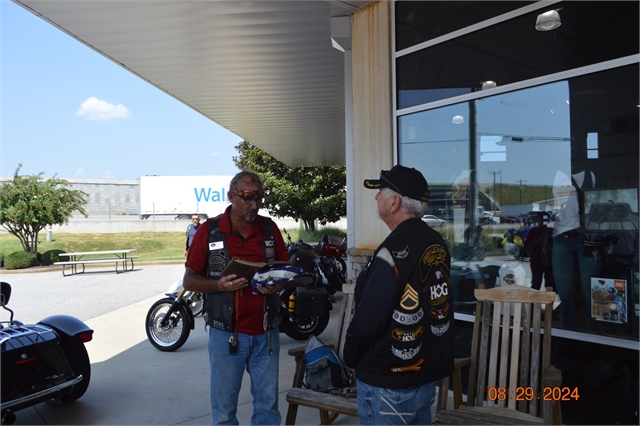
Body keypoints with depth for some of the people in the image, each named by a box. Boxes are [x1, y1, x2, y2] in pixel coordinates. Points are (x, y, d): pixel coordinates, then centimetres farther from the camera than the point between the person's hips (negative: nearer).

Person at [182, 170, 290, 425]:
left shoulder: (270, 229, 3)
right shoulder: (208, 231, -4)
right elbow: (189, 280, -2)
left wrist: (279, 284, -13)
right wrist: (219, 285, -21)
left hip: (266, 333, 2)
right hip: (226, 334, -2)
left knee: (268, 404, 13)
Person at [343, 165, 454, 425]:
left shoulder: (394, 252, -25)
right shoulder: (436, 243, 2)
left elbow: (366, 321, -22)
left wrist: (350, 358, -4)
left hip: (388, 383, -8)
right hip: (427, 371, 8)